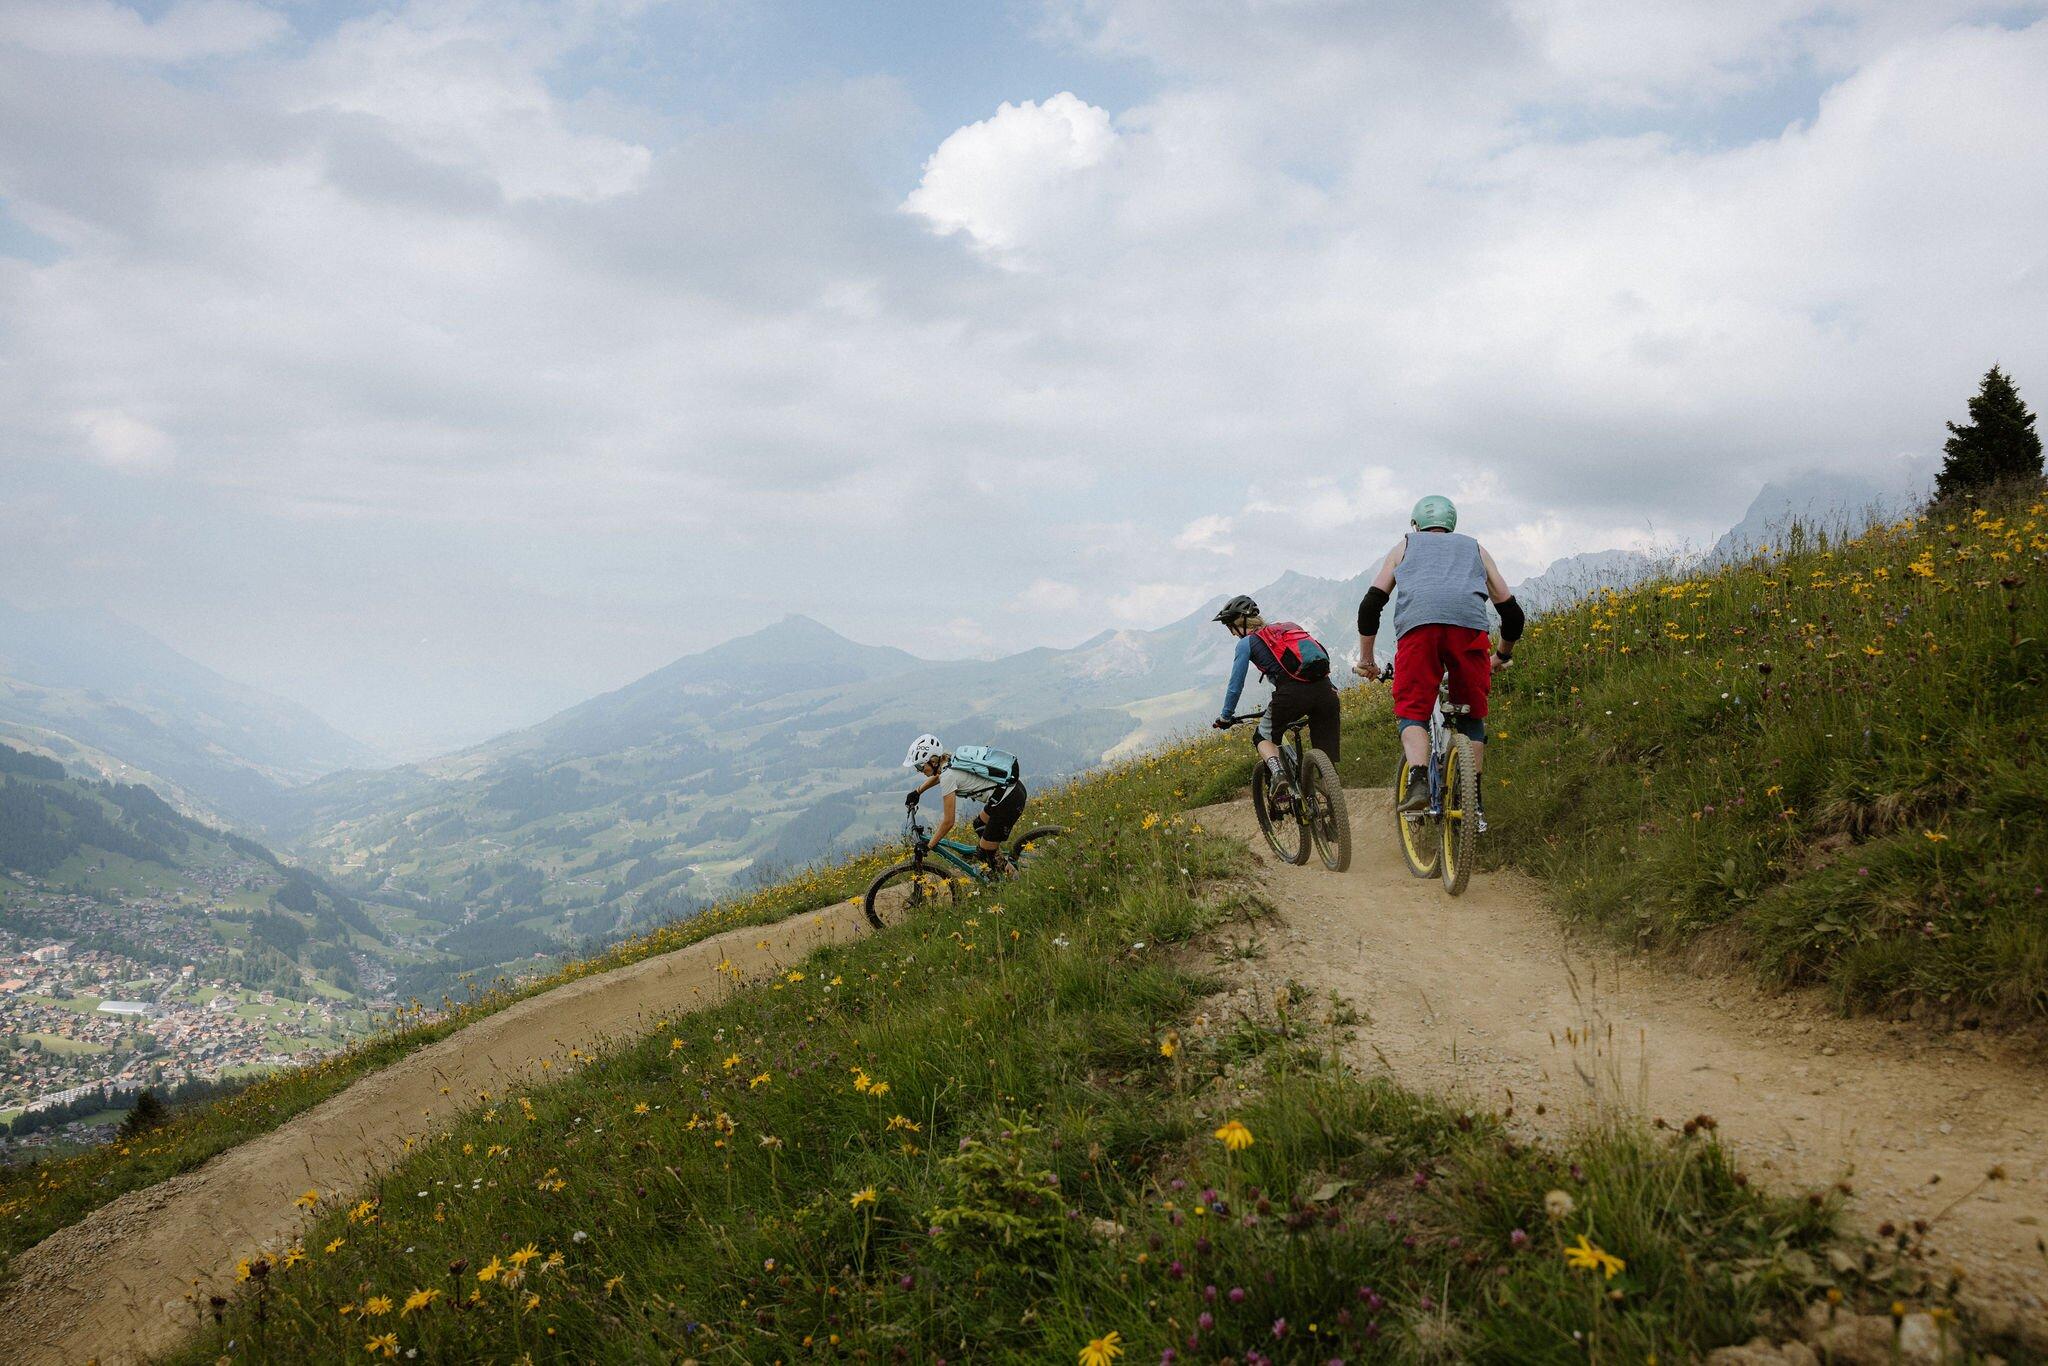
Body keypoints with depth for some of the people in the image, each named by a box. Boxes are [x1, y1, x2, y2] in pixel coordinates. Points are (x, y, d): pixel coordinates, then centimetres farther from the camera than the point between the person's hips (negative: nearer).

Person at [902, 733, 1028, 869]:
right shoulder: (951, 761, 7)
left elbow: (948, 822, -13)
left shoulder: (948, 776, -17)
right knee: (979, 826, 29)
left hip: (1009, 802, -9)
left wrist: (927, 847, -4)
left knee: (985, 853, 2)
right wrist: (917, 791, 32)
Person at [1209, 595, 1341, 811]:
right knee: (1327, 759, 11)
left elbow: (1235, 685, 12)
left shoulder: (1247, 642, 11)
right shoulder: (1287, 626, 28)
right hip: (1325, 687, 5)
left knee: (1265, 737, 19)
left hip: (1292, 692, -5)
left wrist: (1225, 717, 25)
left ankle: (1278, 774, -7)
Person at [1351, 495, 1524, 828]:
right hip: (1469, 625, 1)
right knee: (1472, 714, 16)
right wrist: (1502, 655, 49)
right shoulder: (1475, 548, 35)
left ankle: (1418, 782, -18)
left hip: (1417, 625, -1)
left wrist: (1366, 660, 29)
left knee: (1412, 711, 6)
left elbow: (1371, 604, 21)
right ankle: (1474, 801, 10)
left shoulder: (1403, 547, 32)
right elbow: (1511, 610, 33)